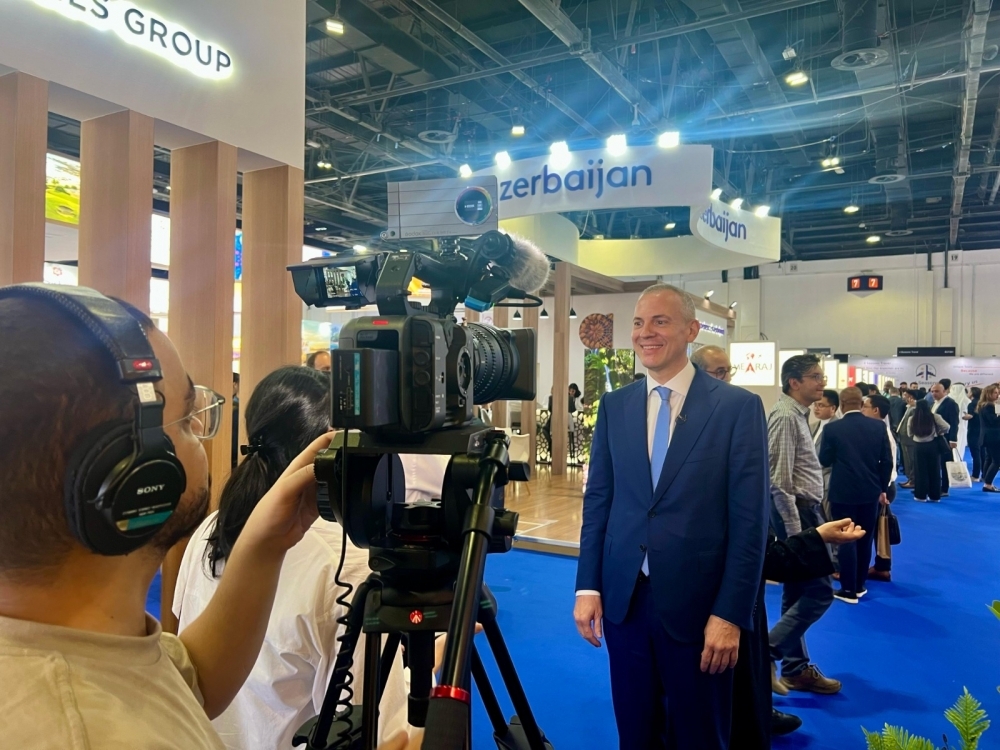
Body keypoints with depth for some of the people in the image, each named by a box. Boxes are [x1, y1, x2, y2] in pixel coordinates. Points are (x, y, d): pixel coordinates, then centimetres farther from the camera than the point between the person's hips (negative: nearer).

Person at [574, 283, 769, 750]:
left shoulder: (738, 407, -7)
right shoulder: (614, 405, 4)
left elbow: (749, 520, -8)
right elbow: (597, 500, 5)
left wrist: (730, 613, -11)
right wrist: (587, 587, 1)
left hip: (697, 603, -3)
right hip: (622, 598, 3)